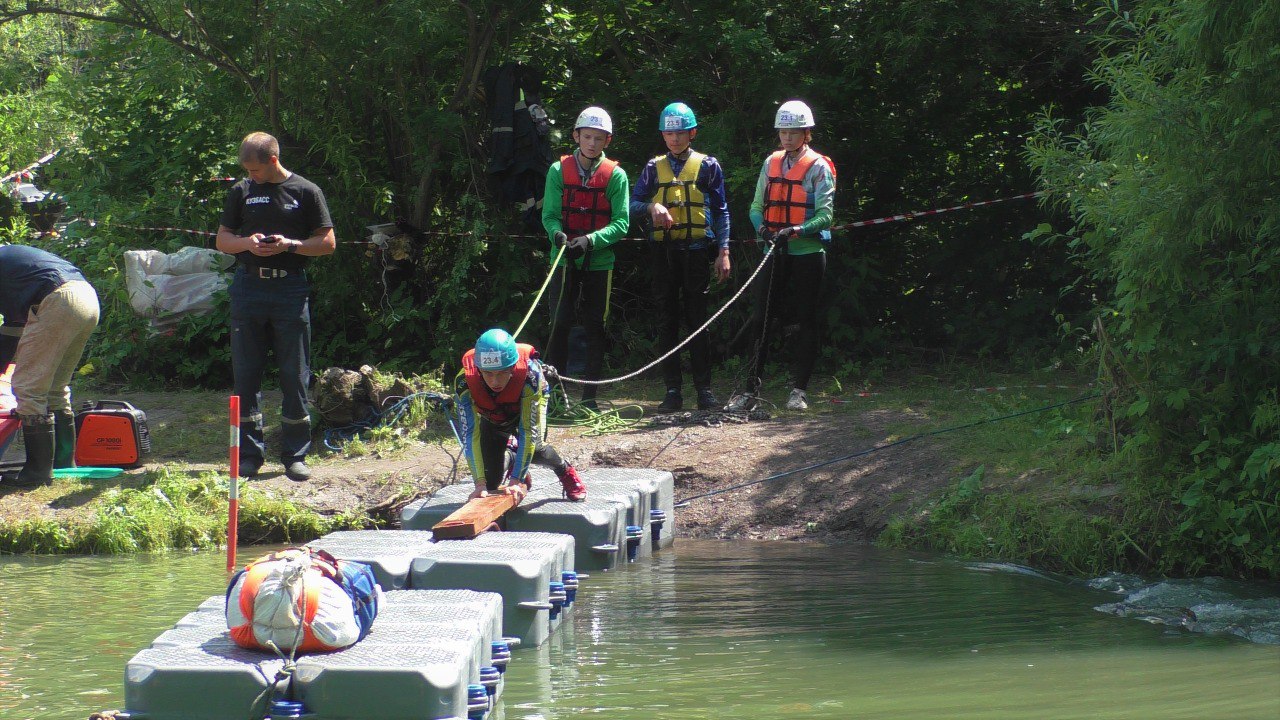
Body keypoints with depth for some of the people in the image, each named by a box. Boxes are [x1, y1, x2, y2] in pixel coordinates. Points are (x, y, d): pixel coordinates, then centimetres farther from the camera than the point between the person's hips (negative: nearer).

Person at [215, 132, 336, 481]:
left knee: (295, 375, 0)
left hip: (291, 288, -2)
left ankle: (295, 455, 6)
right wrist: (247, 243, -7)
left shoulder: (306, 192, 2)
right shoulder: (241, 192, 10)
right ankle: (249, 453, 10)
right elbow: (222, 239, 14)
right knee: (246, 374, 3)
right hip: (248, 287, 2)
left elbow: (327, 243, 3)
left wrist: (289, 245, -13)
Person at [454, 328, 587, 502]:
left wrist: (516, 481, -45)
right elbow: (470, 434, -39)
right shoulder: (464, 382, -39)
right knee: (491, 482, -8)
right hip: (492, 418, 1)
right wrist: (480, 484, -46)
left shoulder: (530, 374, -43)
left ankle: (565, 471, 8)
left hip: (527, 406, -1)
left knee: (534, 450, -27)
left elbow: (528, 430, -42)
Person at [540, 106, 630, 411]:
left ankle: (589, 396, 10)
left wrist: (590, 240, -23)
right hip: (565, 260, 0)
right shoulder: (559, 171, 1)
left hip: (600, 261, 0)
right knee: (560, 323, -6)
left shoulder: (616, 176, -2)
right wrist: (557, 233, -25)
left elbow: (621, 223, -7)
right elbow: (550, 214, -2)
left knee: (595, 328, 4)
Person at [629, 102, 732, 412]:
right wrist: (652, 206, -13)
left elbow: (721, 211, 7)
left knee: (697, 319, -3)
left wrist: (723, 252, 0)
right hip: (663, 252, 2)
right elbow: (633, 204, 9)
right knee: (668, 320, 3)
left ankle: (704, 388, 0)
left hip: (696, 250, -2)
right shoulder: (654, 168, 12)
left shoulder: (708, 166, 7)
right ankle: (673, 389, 6)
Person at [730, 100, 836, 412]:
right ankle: (751, 389, 2)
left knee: (808, 322, 1)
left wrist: (796, 231, -25)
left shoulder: (819, 167, -4)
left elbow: (824, 215, -10)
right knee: (761, 319, 0)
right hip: (775, 253, 4)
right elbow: (757, 206, 12)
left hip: (808, 253, -4)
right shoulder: (771, 163, 11)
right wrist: (762, 227, -10)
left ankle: (799, 389, 7)